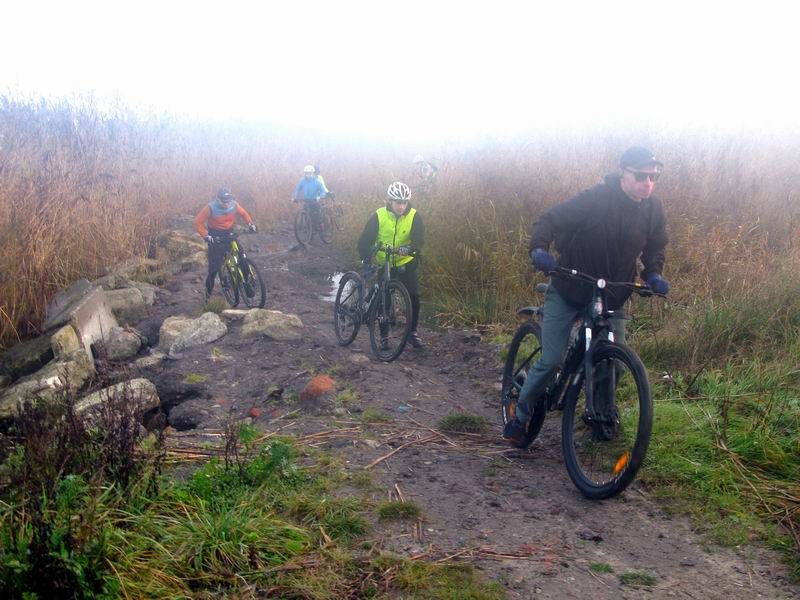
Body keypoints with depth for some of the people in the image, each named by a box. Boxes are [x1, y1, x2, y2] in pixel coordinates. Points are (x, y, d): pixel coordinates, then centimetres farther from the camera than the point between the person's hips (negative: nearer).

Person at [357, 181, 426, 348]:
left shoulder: (413, 216, -11)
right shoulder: (379, 216, -14)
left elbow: (419, 238, -21)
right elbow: (365, 240, -13)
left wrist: (411, 248, -43)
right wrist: (366, 260, -25)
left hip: (406, 263, 1)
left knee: (414, 297, -6)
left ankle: (413, 332, 13)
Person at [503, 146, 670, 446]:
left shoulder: (653, 208, -4)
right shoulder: (596, 199, -21)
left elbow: (656, 247, 12)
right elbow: (549, 220, -18)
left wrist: (653, 274, -7)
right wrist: (539, 249, -37)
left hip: (611, 296, 5)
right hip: (568, 291, -4)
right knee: (552, 360, -6)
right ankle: (520, 417, 13)